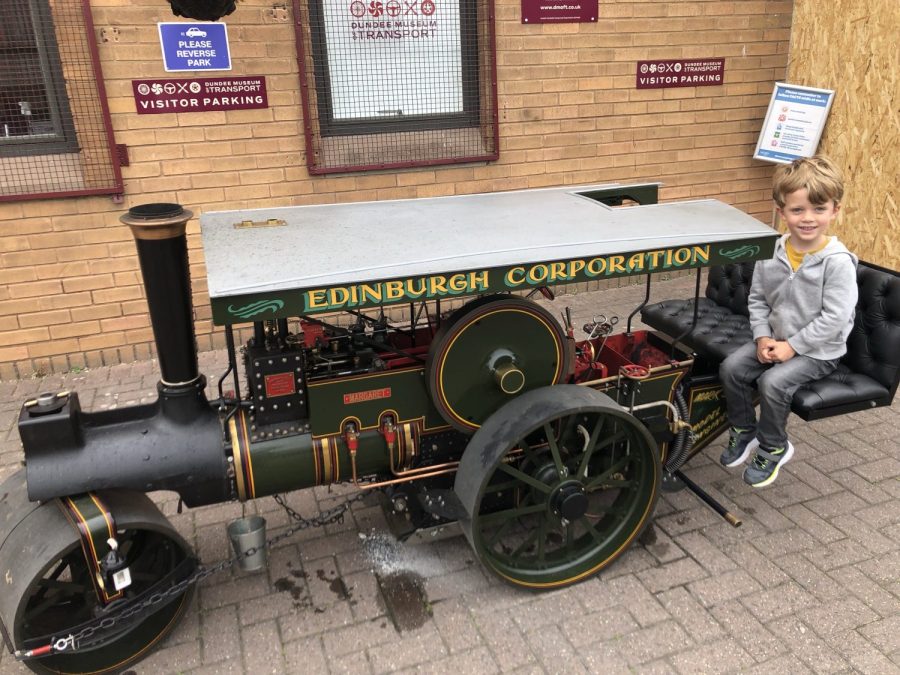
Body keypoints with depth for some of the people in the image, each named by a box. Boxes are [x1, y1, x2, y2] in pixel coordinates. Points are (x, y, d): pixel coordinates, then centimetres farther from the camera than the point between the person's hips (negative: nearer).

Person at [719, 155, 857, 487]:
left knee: (773, 382, -25)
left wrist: (792, 346, -20)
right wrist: (763, 337, -9)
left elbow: (834, 318, -21)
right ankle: (744, 430, 13)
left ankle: (774, 448, 1)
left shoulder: (837, 261, -20)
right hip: (776, 340, 6)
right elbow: (757, 299, 5)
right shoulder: (772, 251, -4)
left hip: (818, 350, -5)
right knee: (731, 367, -11)